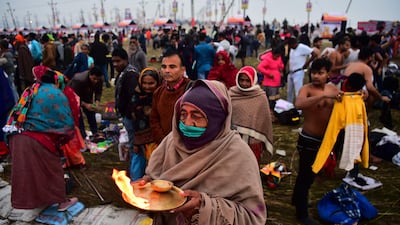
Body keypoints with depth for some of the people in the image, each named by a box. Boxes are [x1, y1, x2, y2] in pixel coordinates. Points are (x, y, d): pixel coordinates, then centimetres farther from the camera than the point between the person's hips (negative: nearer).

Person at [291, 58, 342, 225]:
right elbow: (298, 104, -38)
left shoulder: (332, 88, 3)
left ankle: (297, 199, 44)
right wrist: (324, 95, -42)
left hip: (324, 139, 7)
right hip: (308, 140, -7)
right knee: (306, 175, 3)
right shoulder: (307, 89, -17)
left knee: (308, 174, 23)